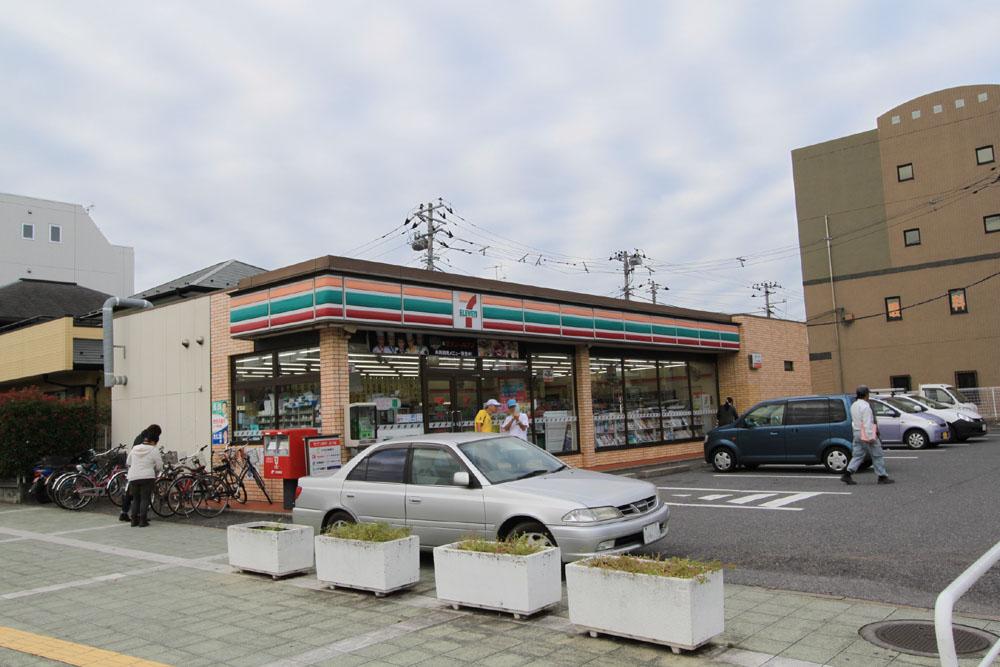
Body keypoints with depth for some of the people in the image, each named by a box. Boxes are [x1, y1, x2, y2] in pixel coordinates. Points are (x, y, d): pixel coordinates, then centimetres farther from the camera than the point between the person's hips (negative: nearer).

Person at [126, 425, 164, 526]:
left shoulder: (135, 448, 10)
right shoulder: (154, 450, -5)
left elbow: (128, 463, 19)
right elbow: (159, 466, -1)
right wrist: (155, 473, 19)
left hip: (133, 477, 5)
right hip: (147, 477, -5)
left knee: (135, 499, 14)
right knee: (145, 499, 0)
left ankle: (134, 520, 13)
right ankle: (142, 521, -2)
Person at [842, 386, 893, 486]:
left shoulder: (853, 405, 12)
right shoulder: (865, 406, -17)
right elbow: (867, 423, -21)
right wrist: (870, 437, -21)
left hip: (857, 433, 8)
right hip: (867, 434, -8)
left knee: (857, 455, 7)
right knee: (877, 456, 4)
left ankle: (847, 474, -4)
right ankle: (882, 477, 9)